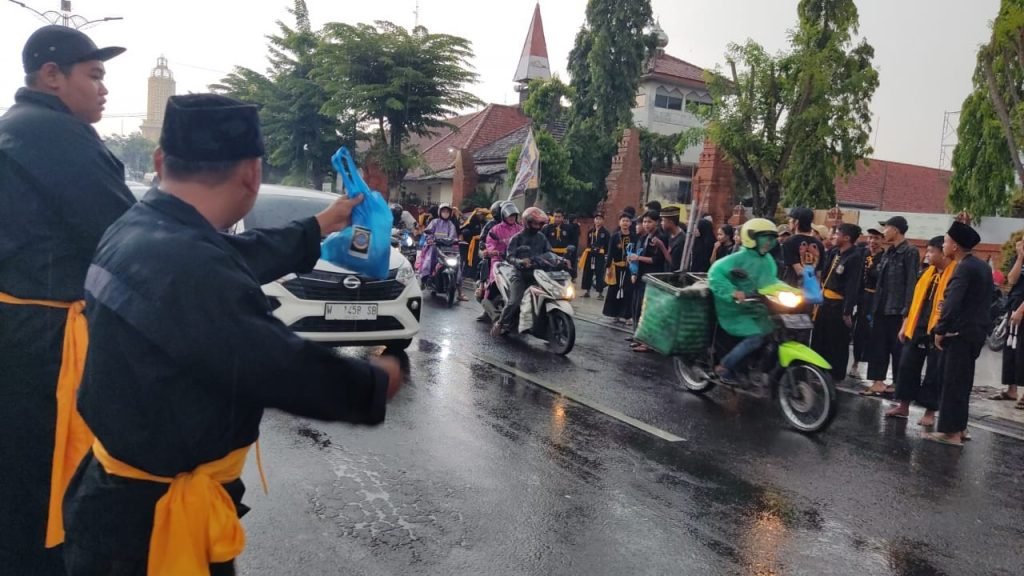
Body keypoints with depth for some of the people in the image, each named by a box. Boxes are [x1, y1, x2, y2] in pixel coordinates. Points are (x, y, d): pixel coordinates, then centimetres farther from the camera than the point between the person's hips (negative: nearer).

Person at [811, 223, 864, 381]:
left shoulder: (855, 257, -17)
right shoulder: (834, 252, 9)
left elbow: (853, 286, -21)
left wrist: (847, 311, -23)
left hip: (839, 304, -8)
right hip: (826, 300, 8)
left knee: (837, 342, 3)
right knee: (819, 338, 15)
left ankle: (836, 374, 15)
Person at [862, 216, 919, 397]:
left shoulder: (910, 252, -8)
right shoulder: (888, 253, 15)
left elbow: (911, 283, -15)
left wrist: (906, 312, -20)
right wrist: (875, 307, 12)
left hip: (897, 310, -8)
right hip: (882, 308, 8)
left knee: (898, 348, 1)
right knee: (878, 346, 7)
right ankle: (878, 382, 11)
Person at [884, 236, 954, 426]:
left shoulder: (955, 274, -11)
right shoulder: (928, 272, 12)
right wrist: (906, 325, 15)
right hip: (917, 328, 7)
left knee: (934, 374, 3)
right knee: (907, 367, 10)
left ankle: (929, 412, 13)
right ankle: (904, 406, 20)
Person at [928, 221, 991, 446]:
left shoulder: (964, 268, -16)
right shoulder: (982, 266, 14)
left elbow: (952, 303, -23)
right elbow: (985, 300, 19)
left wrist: (940, 330, -17)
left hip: (960, 333, -10)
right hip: (975, 331, 10)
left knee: (952, 382, -5)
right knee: (961, 381, 15)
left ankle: (951, 431, -2)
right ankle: (959, 427, 22)